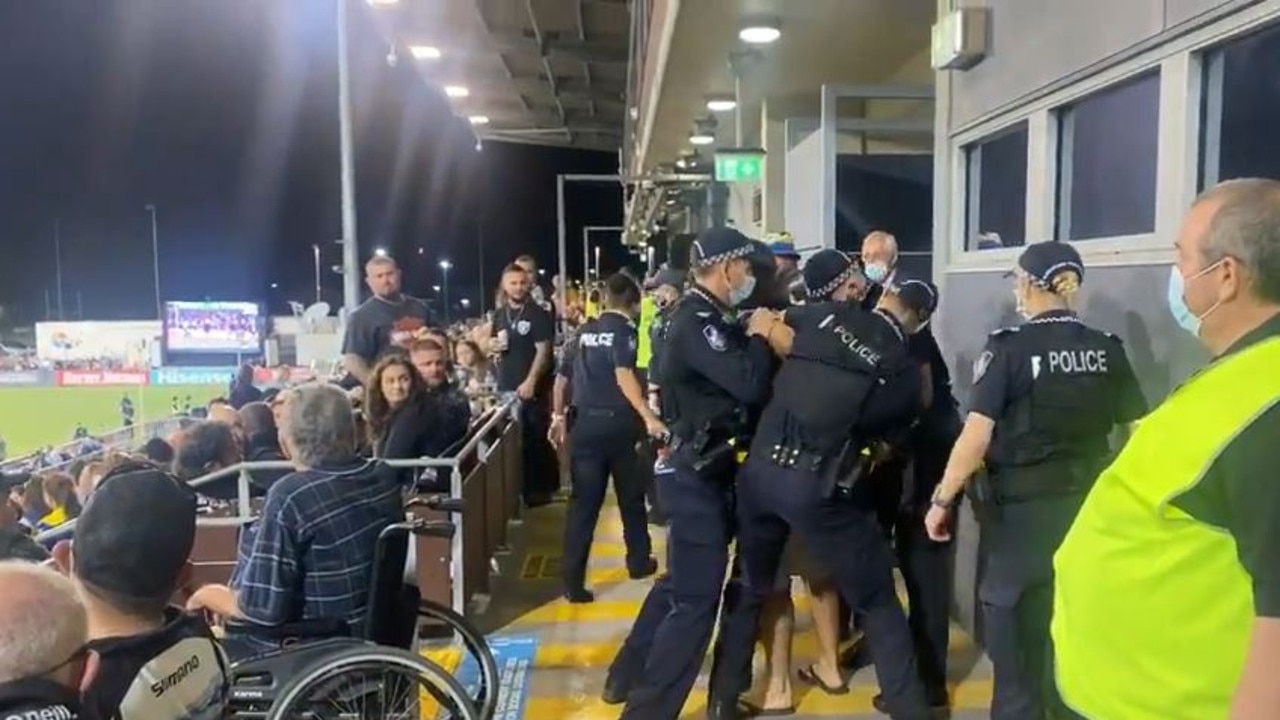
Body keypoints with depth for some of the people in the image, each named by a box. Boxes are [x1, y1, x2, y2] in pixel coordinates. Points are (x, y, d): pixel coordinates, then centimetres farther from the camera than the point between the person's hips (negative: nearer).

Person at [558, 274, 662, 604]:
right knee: (631, 495, 16)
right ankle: (639, 561, 30)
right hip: (616, 422, -4)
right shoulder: (623, 329, -5)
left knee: (583, 502, 2)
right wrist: (647, 416, -28)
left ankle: (573, 580, -3)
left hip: (585, 422, 4)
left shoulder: (585, 330, 12)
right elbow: (623, 375, -20)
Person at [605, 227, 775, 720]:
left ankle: (626, 677, 35)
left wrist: (753, 338, -1)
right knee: (696, 596, -3)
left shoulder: (701, 318, 13)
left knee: (679, 581, 22)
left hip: (696, 468, 11)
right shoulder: (698, 323, -20)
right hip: (697, 473, -11)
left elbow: (736, 380, 12)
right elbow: (750, 386, -28)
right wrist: (758, 337, -12)